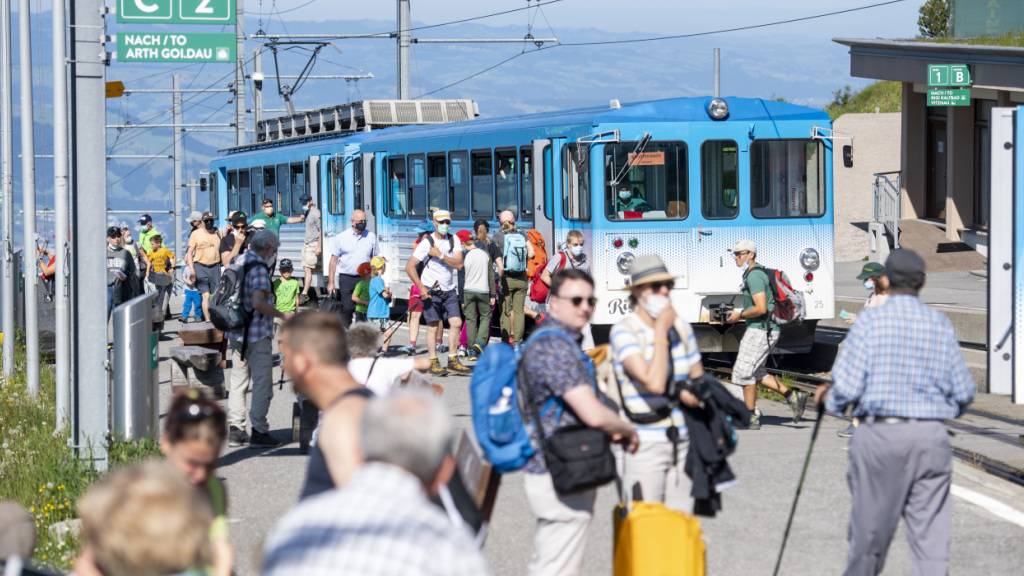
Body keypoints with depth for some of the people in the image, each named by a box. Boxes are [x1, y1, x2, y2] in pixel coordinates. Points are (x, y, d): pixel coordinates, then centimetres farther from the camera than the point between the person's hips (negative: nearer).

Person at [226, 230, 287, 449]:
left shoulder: (238, 265, 11)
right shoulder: (259, 269, -16)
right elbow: (258, 303, -27)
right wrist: (282, 316, -16)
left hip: (236, 333, 8)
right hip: (257, 335, -8)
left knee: (238, 380, 14)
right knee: (262, 383, -1)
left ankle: (235, 429, 14)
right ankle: (259, 431, -1)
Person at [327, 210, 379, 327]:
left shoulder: (371, 237, 6)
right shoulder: (341, 237, 1)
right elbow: (334, 260, 3)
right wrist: (331, 282, -1)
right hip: (346, 278, -1)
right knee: (346, 309, -4)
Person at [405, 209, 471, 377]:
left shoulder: (454, 240, 3)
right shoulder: (427, 242, -10)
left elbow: (458, 263, -9)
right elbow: (410, 267, -14)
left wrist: (440, 255, -19)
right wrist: (421, 288, -18)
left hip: (449, 289, 4)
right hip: (431, 290, -4)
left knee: (456, 323, -2)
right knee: (433, 326, -3)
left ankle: (453, 361, 7)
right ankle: (433, 363, 5)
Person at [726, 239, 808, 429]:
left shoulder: (754, 276, -16)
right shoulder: (755, 274, 17)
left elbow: (761, 308, -24)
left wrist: (740, 315, -11)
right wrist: (740, 313, 17)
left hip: (760, 330, -10)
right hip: (760, 329, 10)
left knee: (744, 372, -3)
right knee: (757, 373, 15)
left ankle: (751, 418, 2)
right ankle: (792, 396, 12)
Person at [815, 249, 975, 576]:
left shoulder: (870, 321, -5)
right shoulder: (941, 325, 5)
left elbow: (847, 386, -9)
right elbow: (964, 392, 6)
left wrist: (828, 398, 12)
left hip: (880, 433, -2)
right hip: (931, 438, 2)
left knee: (870, 529, 10)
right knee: (931, 536, 0)